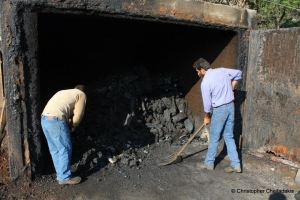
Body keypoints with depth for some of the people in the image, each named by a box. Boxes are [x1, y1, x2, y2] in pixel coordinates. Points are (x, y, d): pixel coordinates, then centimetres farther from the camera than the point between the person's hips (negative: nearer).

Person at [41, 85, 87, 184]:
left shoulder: (64, 92, 31)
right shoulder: (82, 95, 10)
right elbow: (78, 115, 0)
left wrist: (69, 124, 20)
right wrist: (73, 126, 16)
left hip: (44, 119, 8)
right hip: (56, 121, -8)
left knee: (55, 150, 16)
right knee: (65, 150, 4)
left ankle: (60, 175, 27)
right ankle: (65, 178, 12)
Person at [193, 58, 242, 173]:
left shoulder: (205, 82, -15)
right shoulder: (222, 70, 4)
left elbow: (207, 103, -9)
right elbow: (238, 73, 17)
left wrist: (206, 117, 7)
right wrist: (231, 88, 19)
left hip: (219, 110, -7)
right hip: (231, 107, 7)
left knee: (214, 138, 7)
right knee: (229, 137, 13)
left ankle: (209, 163, 21)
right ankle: (235, 165, 15)